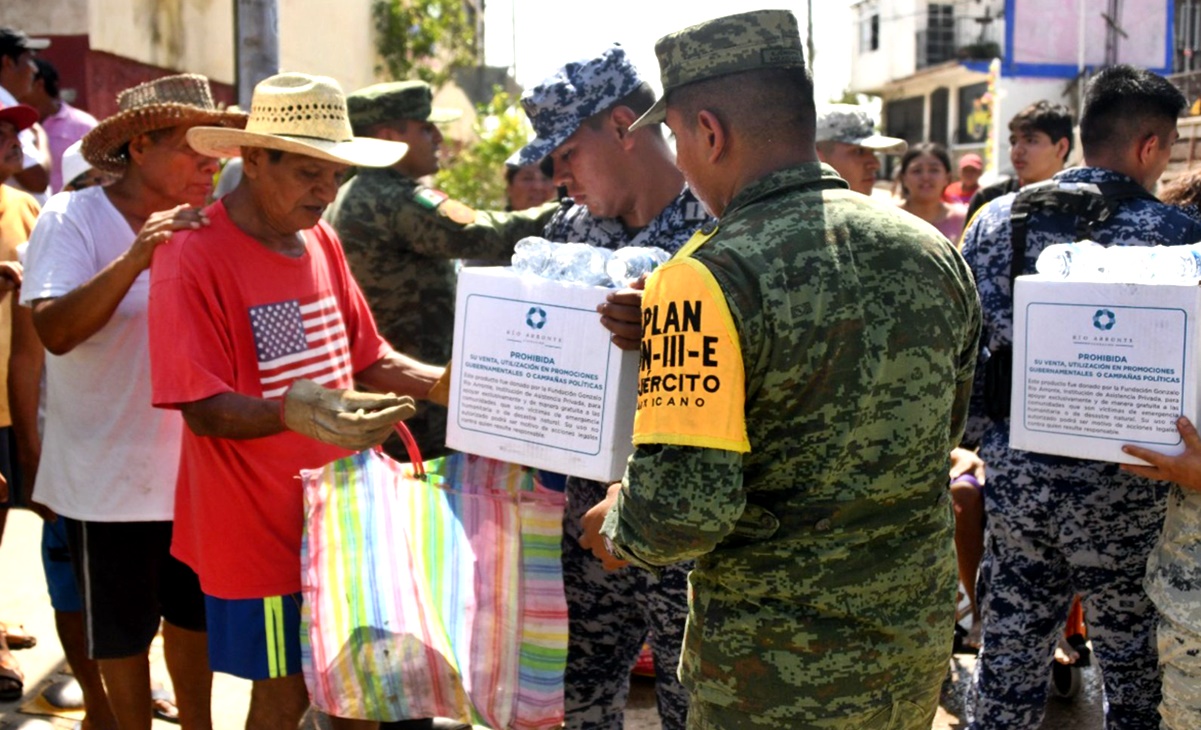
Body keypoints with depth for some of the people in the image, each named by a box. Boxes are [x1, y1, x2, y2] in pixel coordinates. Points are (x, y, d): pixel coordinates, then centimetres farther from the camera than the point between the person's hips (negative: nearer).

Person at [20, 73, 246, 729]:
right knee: (123, 628, 12)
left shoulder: (199, 226, 2)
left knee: (194, 614, 20)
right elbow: (55, 331, -28)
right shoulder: (73, 220, -13)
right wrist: (135, 258, -36)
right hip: (110, 475, -5)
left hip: (195, 467, 5)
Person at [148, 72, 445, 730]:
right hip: (261, 526, -6)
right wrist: (291, 412, -38)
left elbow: (367, 359, 13)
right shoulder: (194, 257, -16)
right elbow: (202, 408, -20)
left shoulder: (320, 240, 7)